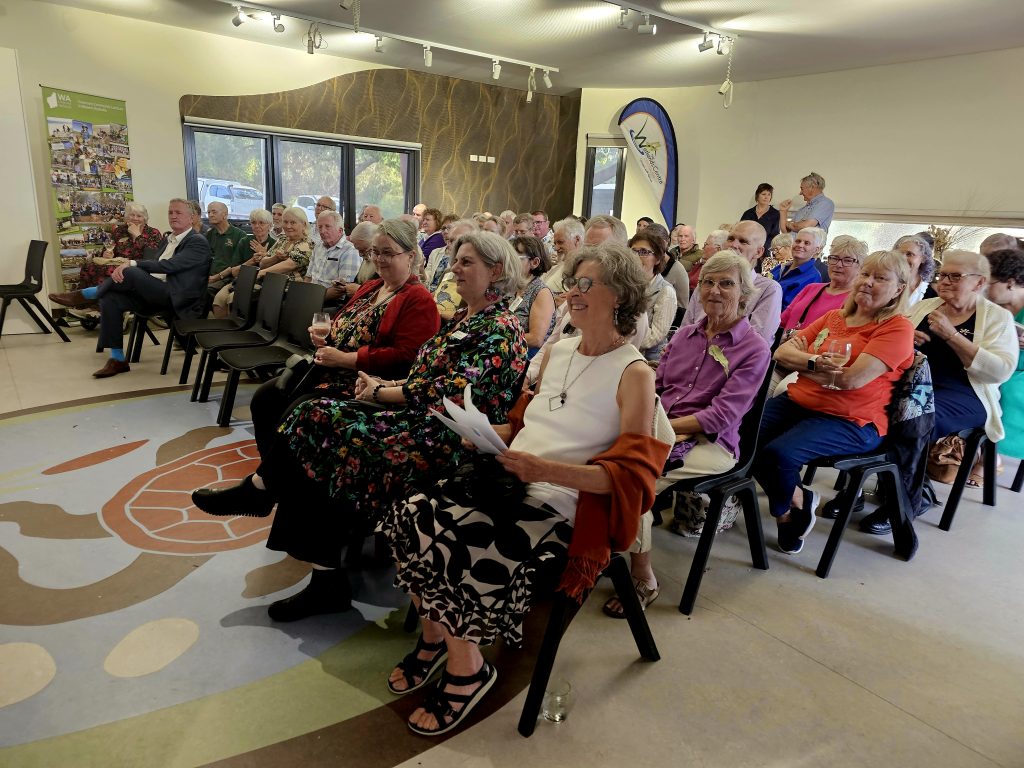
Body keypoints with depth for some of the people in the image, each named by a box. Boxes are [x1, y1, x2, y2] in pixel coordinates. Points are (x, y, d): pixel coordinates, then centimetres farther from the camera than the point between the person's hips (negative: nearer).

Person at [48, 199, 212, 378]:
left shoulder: (198, 242, -5)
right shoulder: (169, 239, 23)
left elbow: (168, 265, -18)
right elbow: (154, 267, 18)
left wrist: (132, 264, -21)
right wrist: (123, 268, 1)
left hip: (177, 300, -8)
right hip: (155, 294, 8)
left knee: (131, 273, -29)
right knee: (111, 298, -13)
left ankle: (82, 295, -3)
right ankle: (118, 360, -9)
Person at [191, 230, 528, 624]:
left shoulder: (499, 331, -11)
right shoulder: (462, 319, 18)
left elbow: (446, 394, -19)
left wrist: (380, 393, -9)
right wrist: (387, 385, 0)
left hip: (440, 439, -9)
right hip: (417, 418, 9)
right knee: (316, 417, -10)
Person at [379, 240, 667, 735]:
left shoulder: (634, 374, -6)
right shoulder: (557, 352, 15)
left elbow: (630, 474, -13)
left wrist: (546, 469, -24)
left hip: (559, 509, -7)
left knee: (451, 546, -24)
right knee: (411, 516, -14)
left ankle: (466, 668, 3)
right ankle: (434, 638, 10)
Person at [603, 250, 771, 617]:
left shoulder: (754, 349, -3)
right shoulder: (685, 334, 15)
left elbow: (722, 415, -12)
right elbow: (655, 387, 14)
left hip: (710, 444, -5)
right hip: (662, 432, 5)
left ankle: (643, 580, -12)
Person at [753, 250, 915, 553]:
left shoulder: (898, 327, -6)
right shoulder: (833, 317, 13)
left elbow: (851, 379, -19)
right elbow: (782, 352, 5)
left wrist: (800, 362, -6)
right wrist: (815, 362, -16)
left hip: (852, 421, -6)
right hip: (798, 401, 7)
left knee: (778, 453, -29)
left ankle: (784, 509, 6)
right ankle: (796, 499, 5)